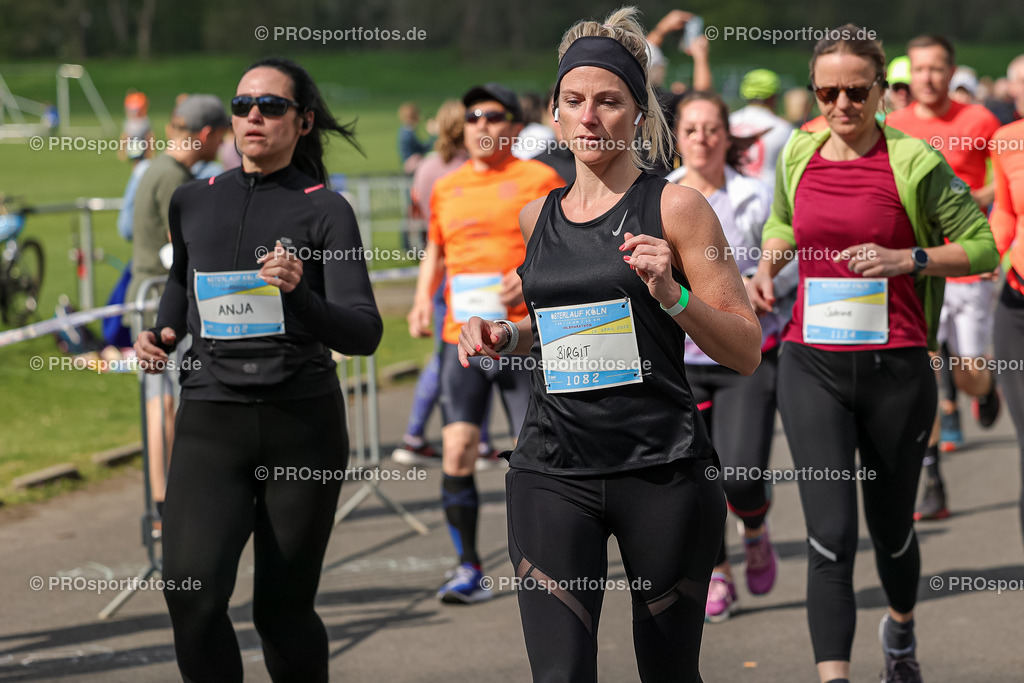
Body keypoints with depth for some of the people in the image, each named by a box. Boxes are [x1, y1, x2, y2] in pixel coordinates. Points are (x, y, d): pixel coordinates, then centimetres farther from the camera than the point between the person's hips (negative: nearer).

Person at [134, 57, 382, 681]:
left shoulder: (326, 211, 0)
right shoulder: (193, 202, 11)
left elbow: (364, 334, -9)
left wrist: (299, 292, -26)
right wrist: (164, 335, 13)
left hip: (303, 423, -2)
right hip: (211, 421, 2)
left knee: (283, 608, 3)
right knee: (191, 590, -18)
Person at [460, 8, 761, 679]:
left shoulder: (675, 207, -2)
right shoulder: (537, 216, 12)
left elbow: (746, 351, -4)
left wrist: (671, 295, -19)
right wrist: (507, 336, 8)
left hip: (662, 468, -3)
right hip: (553, 469, 3)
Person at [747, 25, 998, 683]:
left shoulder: (915, 162, -6)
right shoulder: (798, 155, 6)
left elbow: (982, 247, -2)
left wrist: (906, 260, -16)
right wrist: (768, 262, 5)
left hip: (896, 367, -1)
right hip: (813, 364, 2)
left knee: (891, 528, 16)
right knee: (830, 536, -11)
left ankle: (901, 630, 47)